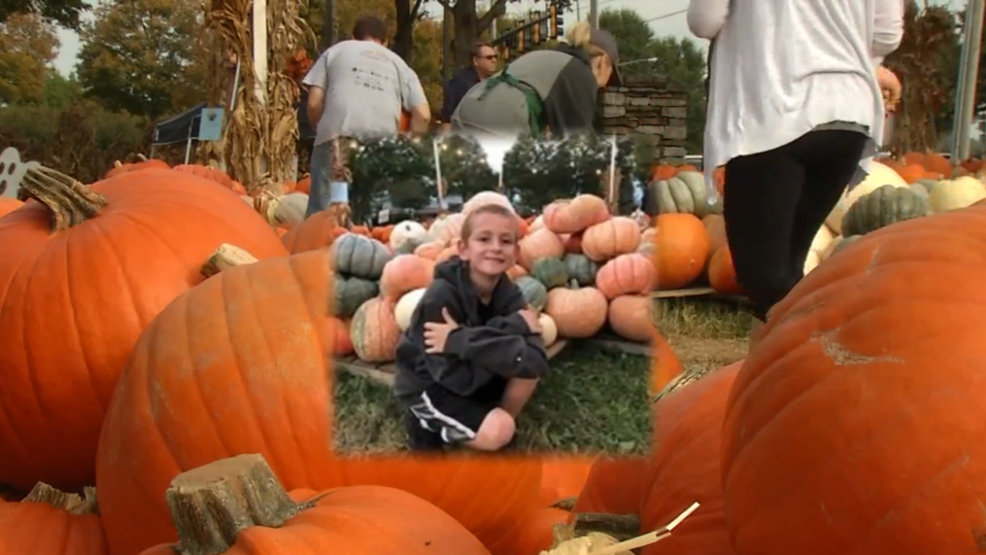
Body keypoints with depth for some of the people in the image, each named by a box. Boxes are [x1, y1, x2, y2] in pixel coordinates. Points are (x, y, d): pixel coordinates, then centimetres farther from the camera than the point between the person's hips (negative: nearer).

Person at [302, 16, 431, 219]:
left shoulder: (336, 50, 24)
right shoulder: (397, 62, 27)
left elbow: (314, 103, 13)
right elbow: (423, 115, 14)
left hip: (339, 136, -2)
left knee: (322, 212, -1)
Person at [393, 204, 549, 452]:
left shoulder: (508, 293, -12)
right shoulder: (441, 297, -28)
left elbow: (536, 359, -26)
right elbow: (459, 379, -29)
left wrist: (463, 341, -36)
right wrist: (512, 328, -34)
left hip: (475, 381, 5)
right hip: (428, 387, -5)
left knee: (530, 362, -17)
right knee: (497, 433, -25)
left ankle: (499, 418, 3)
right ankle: (429, 426, 1)